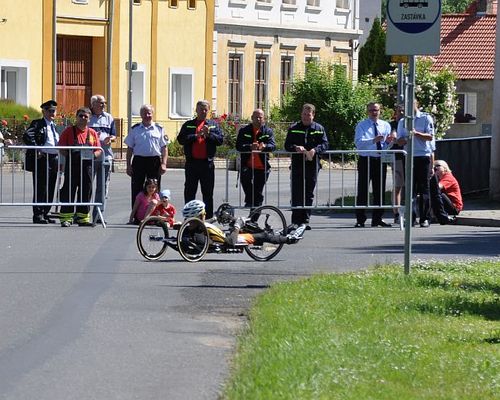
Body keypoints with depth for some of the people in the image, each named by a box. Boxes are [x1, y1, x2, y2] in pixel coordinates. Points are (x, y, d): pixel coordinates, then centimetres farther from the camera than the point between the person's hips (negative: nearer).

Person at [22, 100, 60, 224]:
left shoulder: (54, 126, 20)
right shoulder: (37, 124, -3)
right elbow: (27, 137, -16)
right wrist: (36, 150, -20)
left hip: (53, 160, 7)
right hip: (42, 159, -7)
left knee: (50, 189, 9)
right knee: (40, 188, -6)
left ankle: (45, 214, 16)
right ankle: (38, 215, -3)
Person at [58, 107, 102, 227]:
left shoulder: (92, 133, 12)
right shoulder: (68, 131, 3)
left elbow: (99, 151, 12)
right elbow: (61, 148, 1)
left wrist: (93, 155, -8)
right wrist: (69, 156, -14)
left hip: (87, 165, 3)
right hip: (72, 165, -3)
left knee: (86, 191, 5)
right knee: (69, 191, -3)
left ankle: (83, 217, 13)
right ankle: (66, 218, -1)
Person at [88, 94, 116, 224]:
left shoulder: (109, 118, 15)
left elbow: (114, 135, 15)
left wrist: (110, 139, -8)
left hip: (106, 156, 4)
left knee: (103, 188, 5)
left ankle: (98, 215, 9)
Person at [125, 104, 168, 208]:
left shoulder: (159, 129, 7)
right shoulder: (135, 129, 8)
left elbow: (164, 148, 7)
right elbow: (130, 148, 10)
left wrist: (163, 164, -4)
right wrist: (128, 165, 4)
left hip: (155, 161, 0)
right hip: (139, 160, 0)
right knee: (137, 190, -1)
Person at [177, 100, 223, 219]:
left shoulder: (213, 125, 11)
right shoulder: (188, 125, 8)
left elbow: (220, 140, 1)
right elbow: (181, 139, -4)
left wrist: (209, 134, -13)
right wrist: (196, 136, -14)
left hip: (207, 163, 0)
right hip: (192, 163, 0)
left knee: (208, 192, 5)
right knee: (189, 191, 3)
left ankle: (208, 216, 11)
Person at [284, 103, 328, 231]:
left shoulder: (319, 129, 9)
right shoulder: (293, 129, 9)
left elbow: (325, 144, 1)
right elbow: (287, 145, 5)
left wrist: (315, 150, -18)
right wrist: (296, 148, -17)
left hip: (312, 164, 1)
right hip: (297, 164, -1)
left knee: (309, 194, 5)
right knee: (296, 194, -7)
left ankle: (305, 220, 12)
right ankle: (295, 221, -7)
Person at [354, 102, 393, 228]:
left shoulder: (385, 125, 13)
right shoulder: (361, 125, 0)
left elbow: (388, 146, 10)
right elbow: (358, 143, -13)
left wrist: (388, 141, -13)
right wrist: (373, 140, -26)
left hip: (381, 160, 4)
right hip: (366, 160, -4)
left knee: (380, 191, 7)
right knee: (362, 191, -5)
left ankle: (377, 219, 14)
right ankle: (360, 220, -2)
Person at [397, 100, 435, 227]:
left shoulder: (426, 118, 3)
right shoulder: (402, 121, 15)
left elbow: (430, 136, -5)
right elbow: (399, 140, 9)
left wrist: (416, 133, -20)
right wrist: (406, 139, -14)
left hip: (423, 156, -4)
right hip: (408, 157, 4)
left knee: (424, 188, -4)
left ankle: (425, 218, -3)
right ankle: (411, 217, 3)